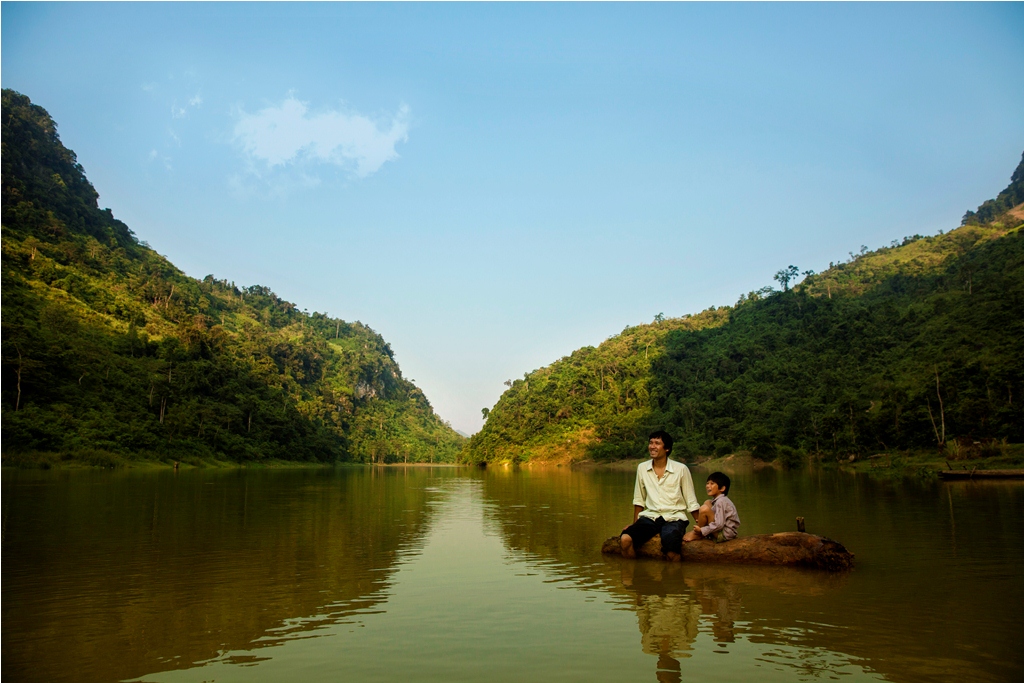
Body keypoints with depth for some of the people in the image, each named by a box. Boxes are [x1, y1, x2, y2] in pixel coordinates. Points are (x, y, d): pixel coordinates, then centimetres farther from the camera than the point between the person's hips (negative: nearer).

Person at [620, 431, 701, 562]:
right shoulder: (642, 468, 7)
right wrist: (634, 525, 16)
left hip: (674, 518, -3)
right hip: (650, 517, 3)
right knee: (625, 539, -26)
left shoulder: (681, 469, -1)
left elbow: (691, 502, 6)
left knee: (672, 552, -33)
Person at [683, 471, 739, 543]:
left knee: (704, 509, -25)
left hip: (725, 534, -11)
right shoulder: (717, 500, 10)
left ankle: (696, 534, -2)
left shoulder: (721, 501, -20)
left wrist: (701, 530, -20)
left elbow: (719, 525, -27)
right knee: (707, 502, 12)